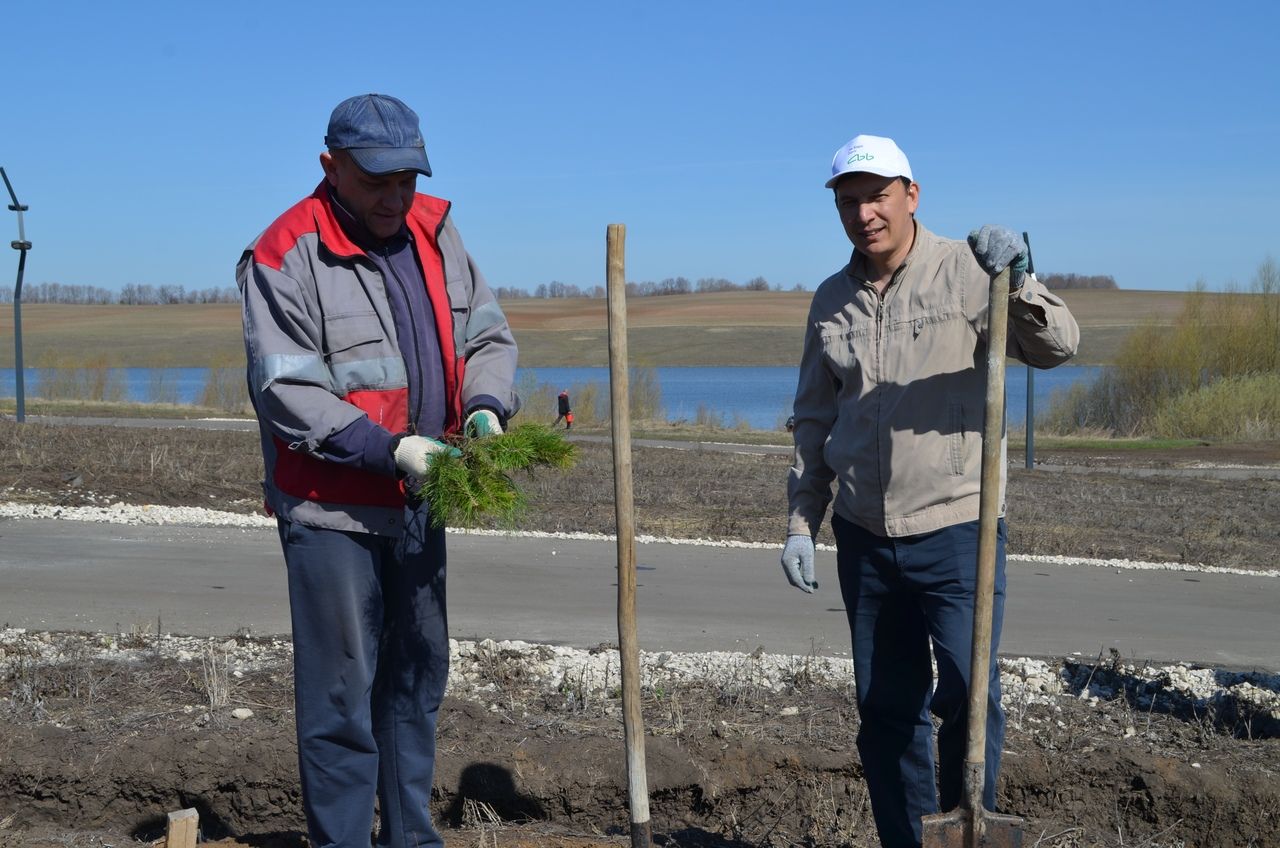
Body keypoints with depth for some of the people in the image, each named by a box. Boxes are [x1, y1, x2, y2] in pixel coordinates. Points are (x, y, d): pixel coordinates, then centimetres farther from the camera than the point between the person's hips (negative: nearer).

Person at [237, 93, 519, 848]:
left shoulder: (434, 231, 5)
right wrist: (389, 448, -26)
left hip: (418, 502, 7)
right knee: (343, 693, -3)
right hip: (332, 509, -7)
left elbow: (488, 334, 11)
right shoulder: (287, 256, -14)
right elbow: (285, 390, -19)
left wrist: (486, 404, -9)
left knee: (419, 677, 16)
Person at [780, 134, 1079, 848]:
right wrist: (801, 523, 10)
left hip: (955, 529, -4)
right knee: (886, 709, 10)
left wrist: (1018, 284, -34)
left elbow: (1057, 346, -16)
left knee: (967, 695, -11)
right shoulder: (832, 302, 8)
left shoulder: (965, 273, -6)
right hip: (864, 539, 4)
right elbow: (814, 421, 14)